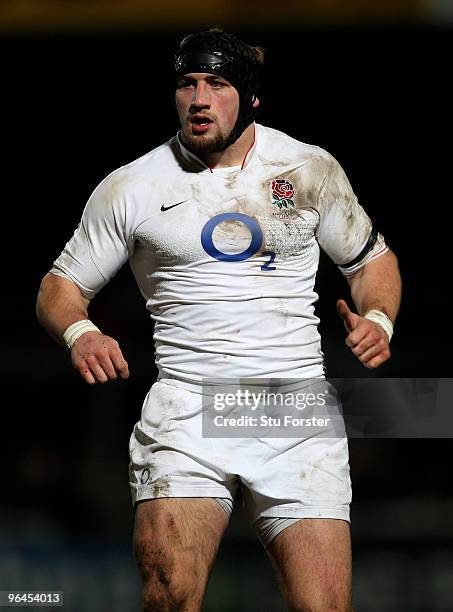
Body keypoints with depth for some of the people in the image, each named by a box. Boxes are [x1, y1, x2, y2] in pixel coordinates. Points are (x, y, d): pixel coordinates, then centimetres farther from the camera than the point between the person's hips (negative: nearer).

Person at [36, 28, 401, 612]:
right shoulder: (130, 188, 6)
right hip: (185, 408, -1)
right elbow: (60, 287, 13)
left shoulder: (312, 169, 9)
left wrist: (378, 319, 1)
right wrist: (80, 333, -10)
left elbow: (372, 259, 23)